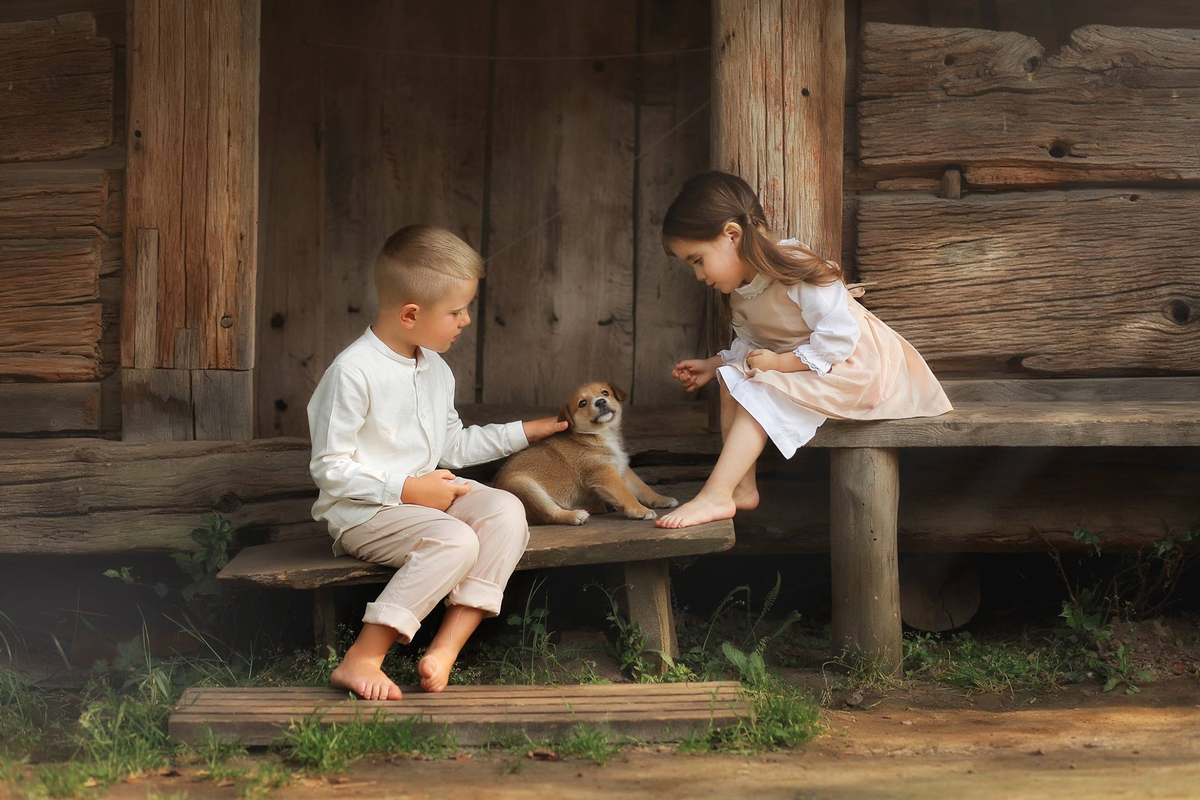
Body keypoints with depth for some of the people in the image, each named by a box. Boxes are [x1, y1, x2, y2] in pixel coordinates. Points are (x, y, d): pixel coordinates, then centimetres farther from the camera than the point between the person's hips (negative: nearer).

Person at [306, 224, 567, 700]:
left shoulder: (436, 371, 12)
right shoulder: (353, 373, -16)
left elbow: (453, 447, 25)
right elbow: (329, 469, -17)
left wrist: (524, 432, 22)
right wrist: (407, 489, -22)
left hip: (426, 494, 8)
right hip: (362, 512, -8)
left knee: (505, 511, -19)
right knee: (456, 541, -32)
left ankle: (447, 647, -26)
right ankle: (361, 660, -28)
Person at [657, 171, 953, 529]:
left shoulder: (794, 272, -25)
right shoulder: (740, 292, 4)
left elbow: (839, 337, -29)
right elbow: (750, 345, 14)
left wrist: (781, 362, -27)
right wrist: (713, 365, 2)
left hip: (853, 363, -10)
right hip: (797, 364, 10)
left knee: (762, 391, -26)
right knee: (732, 376, -3)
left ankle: (716, 496, -31)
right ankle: (742, 486, -10)